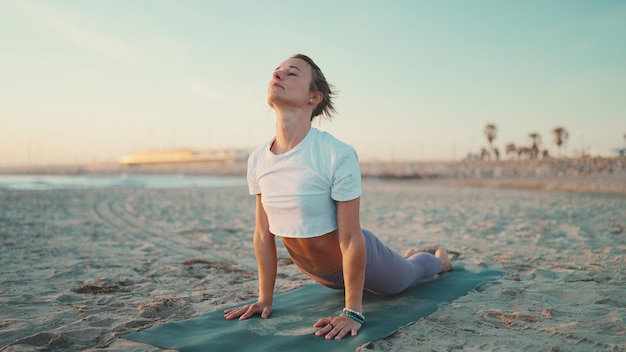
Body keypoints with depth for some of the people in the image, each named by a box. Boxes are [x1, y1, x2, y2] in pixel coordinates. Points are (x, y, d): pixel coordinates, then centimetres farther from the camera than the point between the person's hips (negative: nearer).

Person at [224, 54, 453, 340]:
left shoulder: (338, 155, -35)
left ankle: (440, 260, 62)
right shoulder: (257, 160, -17)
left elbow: (351, 239, -29)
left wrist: (353, 311, -23)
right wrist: (265, 298, -3)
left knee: (405, 276, 27)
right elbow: (263, 234, -8)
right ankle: (407, 254, 67)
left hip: (360, 258, -5)